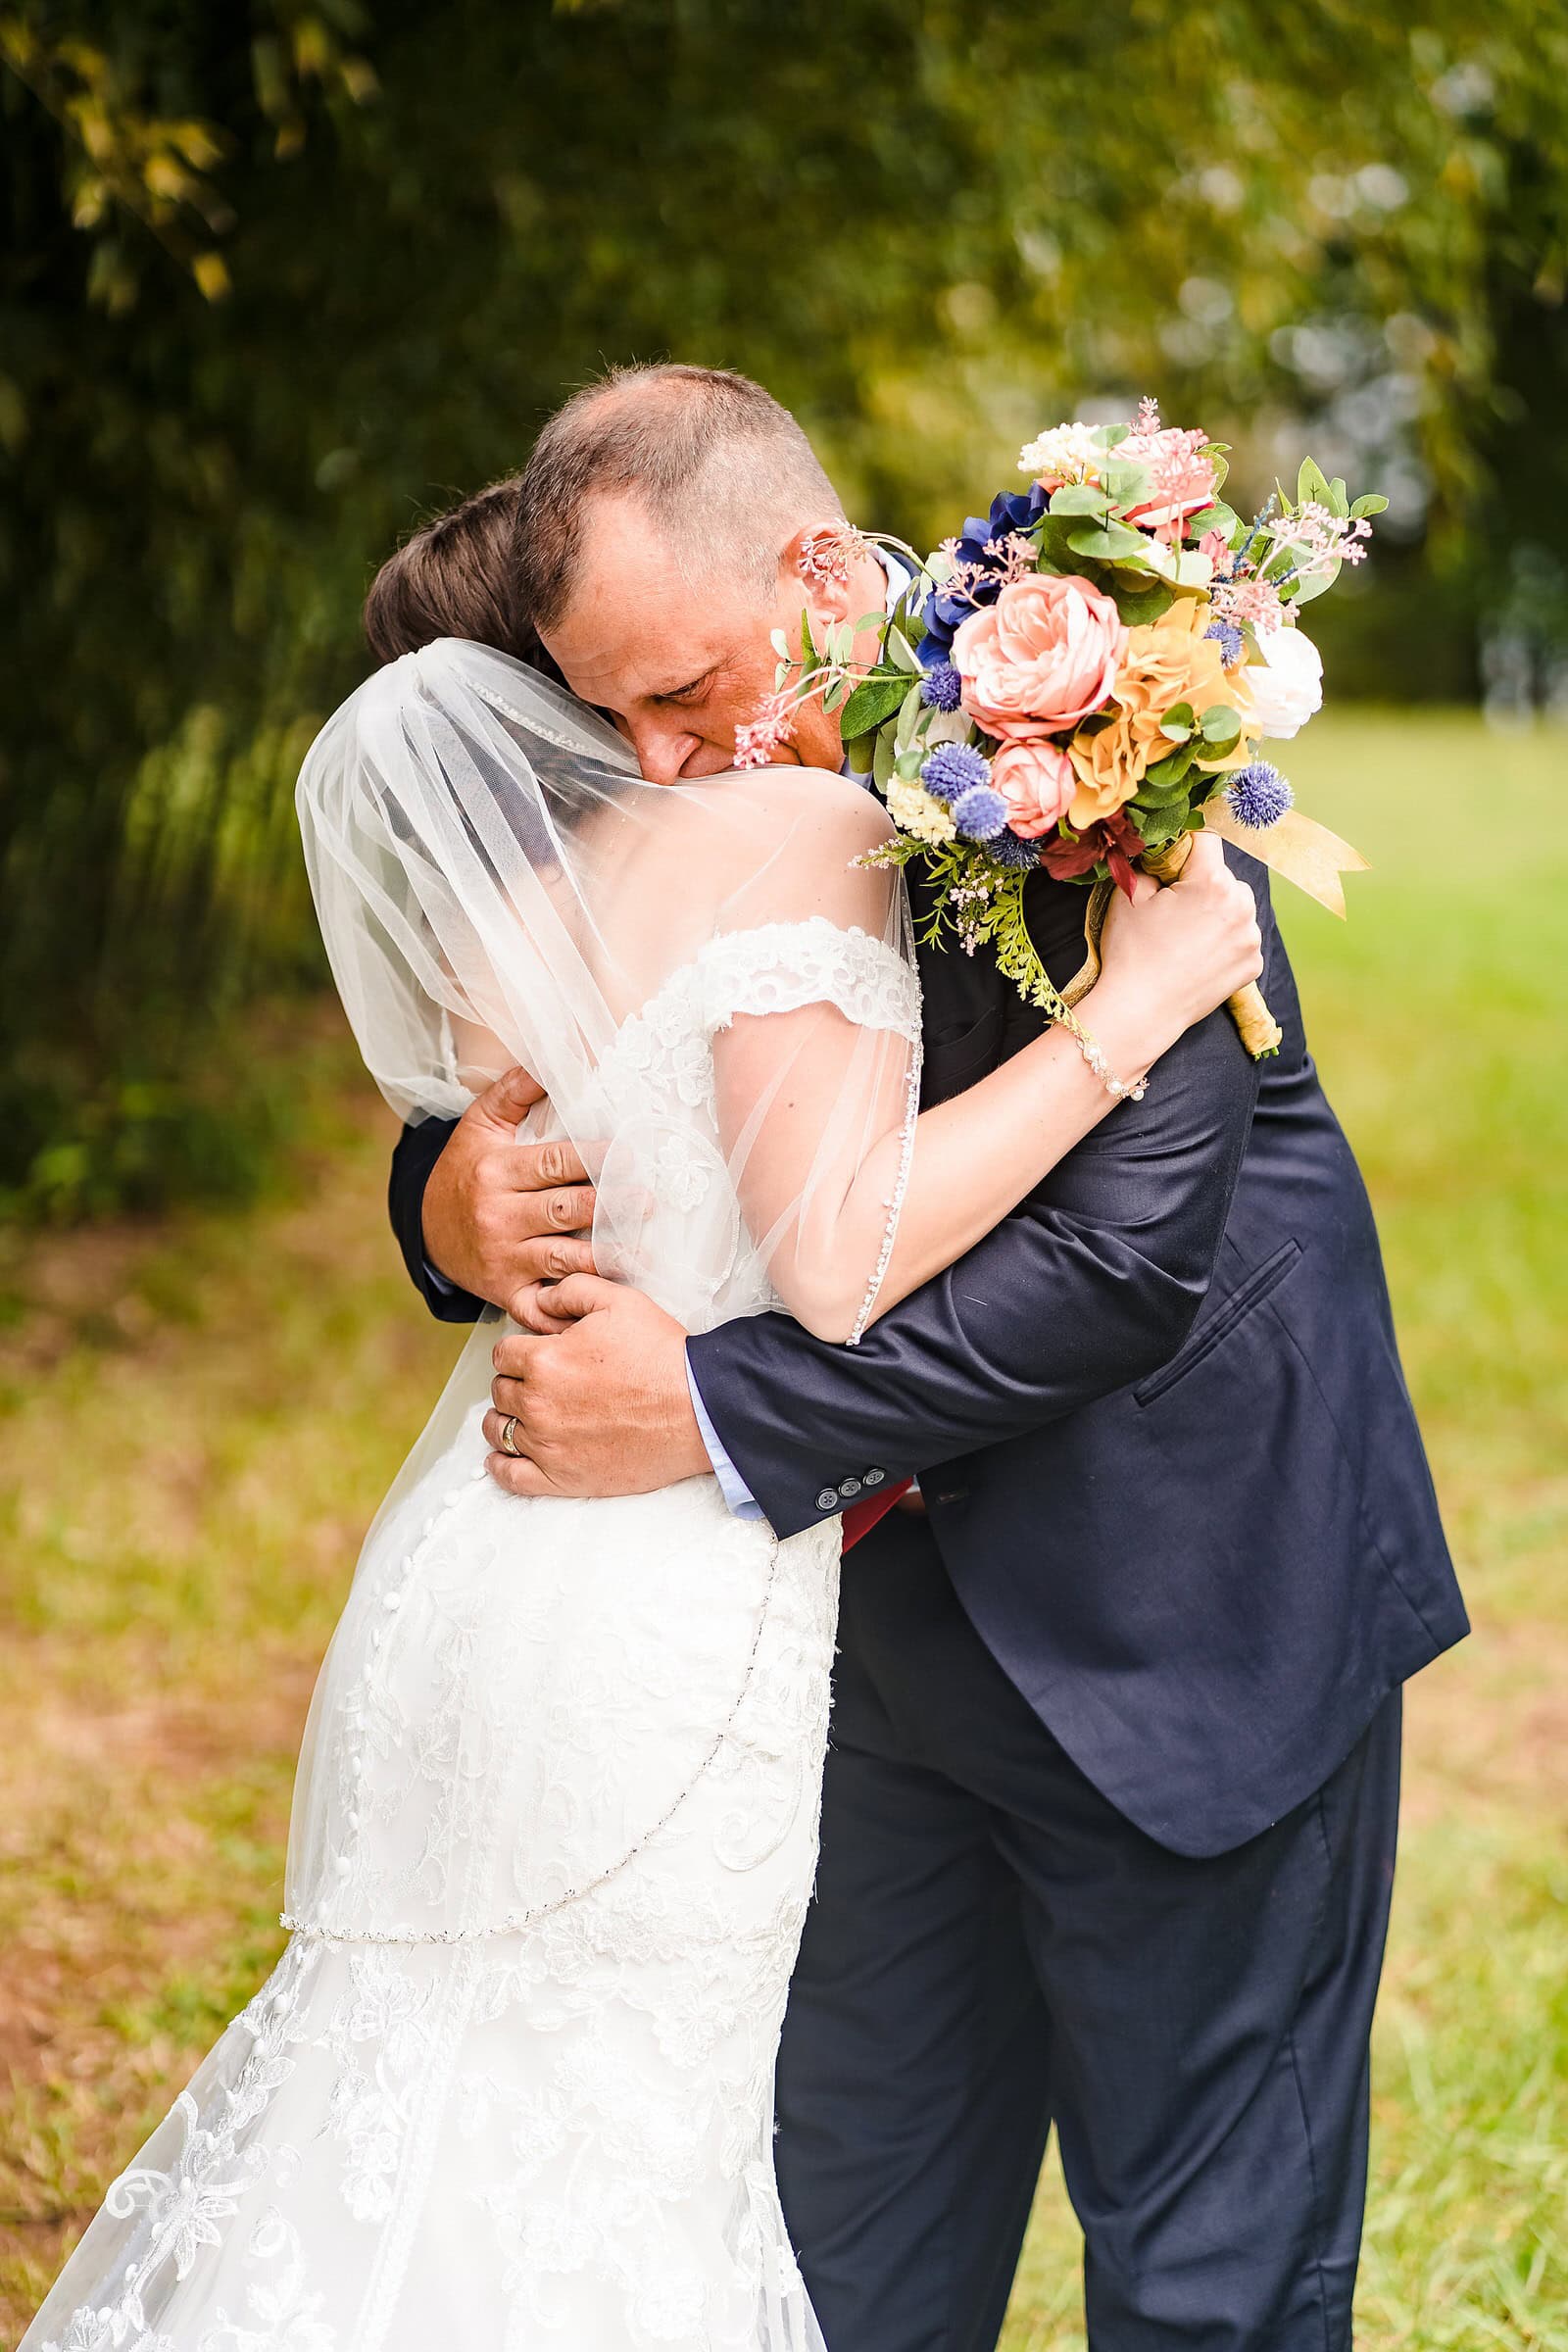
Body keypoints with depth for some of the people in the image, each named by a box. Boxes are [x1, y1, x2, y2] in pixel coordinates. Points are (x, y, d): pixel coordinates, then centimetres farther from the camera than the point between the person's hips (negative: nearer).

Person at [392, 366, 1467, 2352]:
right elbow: (549, 1133, 8)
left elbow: (1130, 1245, -28)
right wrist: (455, 1203, -17)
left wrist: (714, 1406, -29)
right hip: (898, 1608, 6)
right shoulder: (700, 799, -1)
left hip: (1186, 1605, -6)